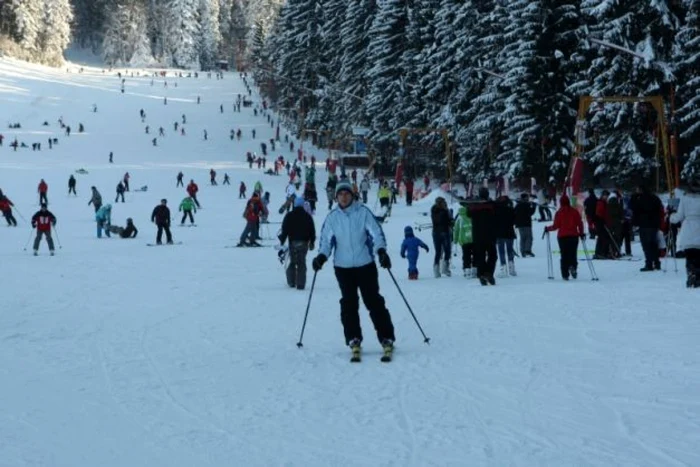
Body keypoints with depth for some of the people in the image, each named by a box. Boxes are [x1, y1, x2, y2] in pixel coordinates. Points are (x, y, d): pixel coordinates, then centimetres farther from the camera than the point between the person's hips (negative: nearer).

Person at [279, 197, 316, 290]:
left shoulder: (289, 216, -1)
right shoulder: (307, 216, 3)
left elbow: (284, 230, -2)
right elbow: (312, 231, 7)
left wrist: (282, 241, 5)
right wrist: (312, 243, 16)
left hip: (293, 242, 0)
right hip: (304, 243, 0)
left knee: (292, 262, 14)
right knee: (302, 263, 0)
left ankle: (291, 282, 12)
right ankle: (300, 284, -6)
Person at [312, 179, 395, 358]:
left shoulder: (363, 212, -3)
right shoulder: (332, 217, 4)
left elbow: (375, 232, -8)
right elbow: (326, 239, 4)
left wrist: (381, 251, -23)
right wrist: (322, 256, -14)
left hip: (365, 264, -2)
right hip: (343, 267, 2)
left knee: (374, 301, 0)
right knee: (349, 303, 3)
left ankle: (386, 338, 4)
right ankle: (353, 339, 11)